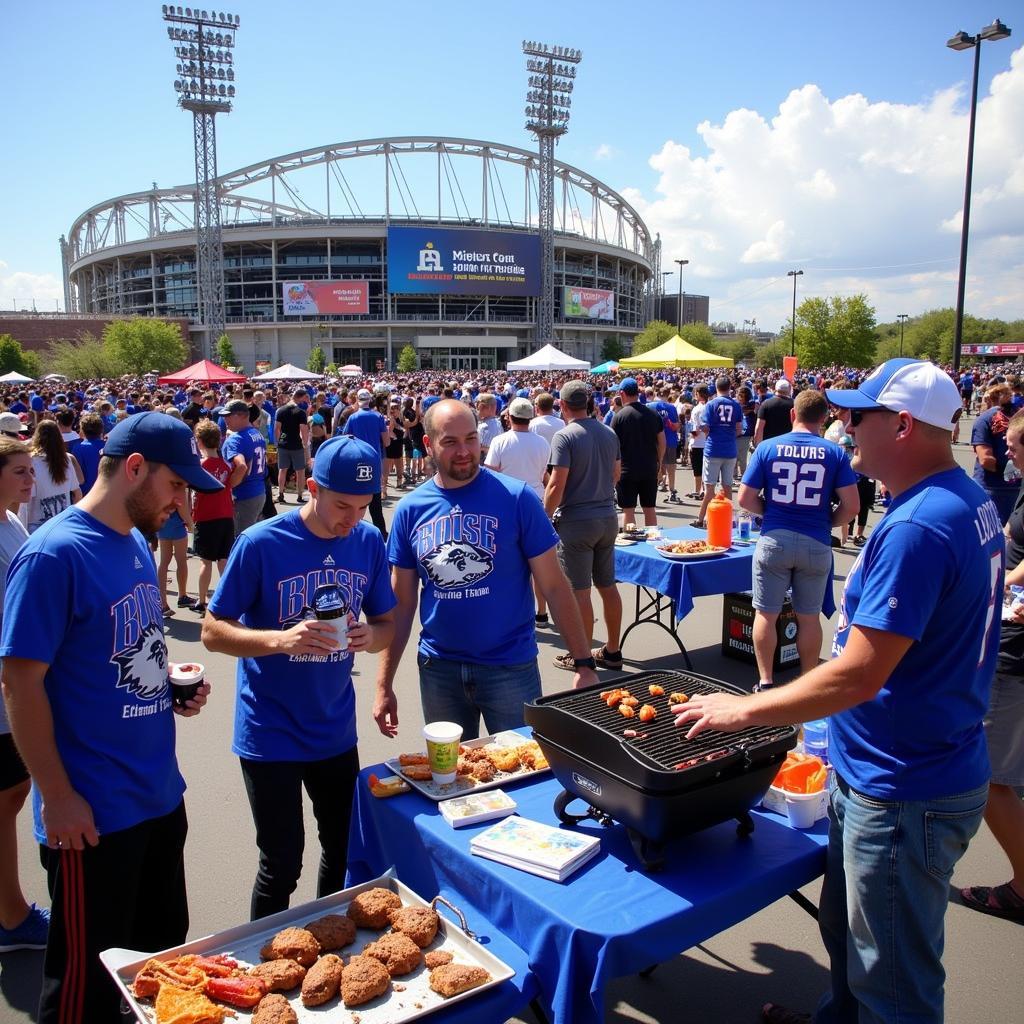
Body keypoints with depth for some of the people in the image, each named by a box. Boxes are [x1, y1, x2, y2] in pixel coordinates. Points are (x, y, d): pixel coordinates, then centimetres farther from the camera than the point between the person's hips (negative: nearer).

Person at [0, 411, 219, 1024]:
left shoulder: (137, 545, 6)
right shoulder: (54, 554, -19)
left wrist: (174, 689, 0)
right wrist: (57, 797, -17)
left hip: (161, 795, 8)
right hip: (94, 813, -8)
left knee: (164, 954, 23)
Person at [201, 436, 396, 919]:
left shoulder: (369, 542, -4)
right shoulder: (261, 543, -16)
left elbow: (386, 622, 6)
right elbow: (212, 631, -11)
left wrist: (371, 636, -18)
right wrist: (280, 639, -28)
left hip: (336, 729, 4)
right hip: (270, 732, -4)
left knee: (345, 851, 17)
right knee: (282, 866, 4)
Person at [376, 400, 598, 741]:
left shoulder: (516, 498, -9)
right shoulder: (410, 509, -1)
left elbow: (554, 586, -6)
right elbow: (401, 603, 5)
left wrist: (584, 663, -10)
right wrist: (384, 684, 4)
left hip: (511, 666, -2)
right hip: (438, 669, 3)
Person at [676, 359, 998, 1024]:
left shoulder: (917, 530, -28)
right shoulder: (971, 501, 5)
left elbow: (858, 676, -28)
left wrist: (744, 710, -16)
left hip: (903, 795, -10)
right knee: (847, 933, 28)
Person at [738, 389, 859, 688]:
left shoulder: (767, 448, -2)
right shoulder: (834, 453, -2)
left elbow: (746, 499, -3)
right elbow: (851, 505, -5)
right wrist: (827, 522, 11)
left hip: (774, 539, -1)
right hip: (816, 543, 1)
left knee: (766, 614, 9)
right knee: (809, 617, 12)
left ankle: (765, 682, 13)